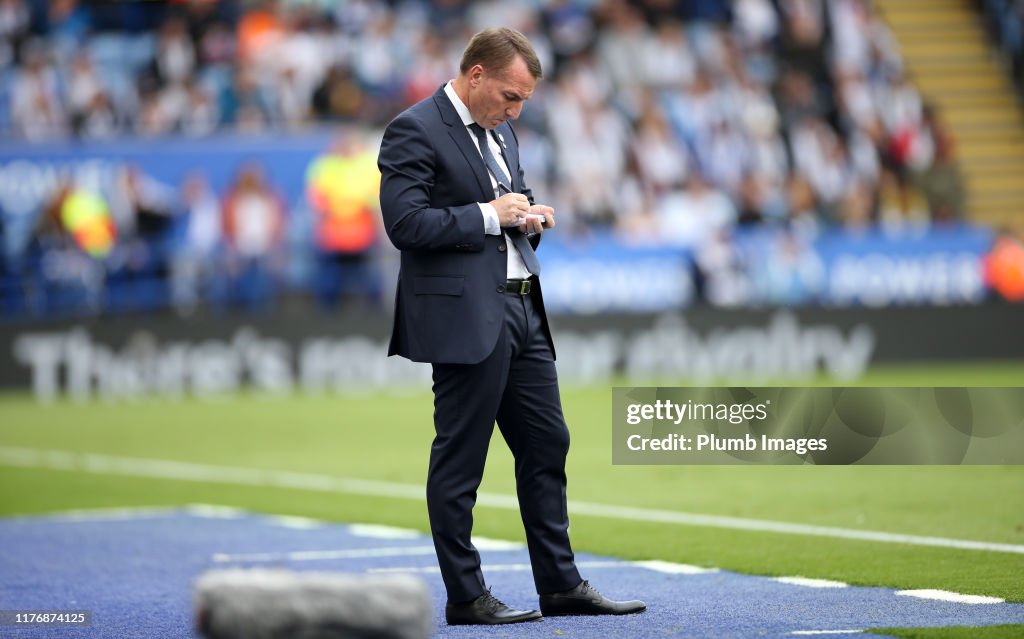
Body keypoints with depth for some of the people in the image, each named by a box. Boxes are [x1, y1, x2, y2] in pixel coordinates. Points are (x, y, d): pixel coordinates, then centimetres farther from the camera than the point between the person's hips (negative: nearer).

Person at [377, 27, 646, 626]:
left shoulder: (500, 133, 18)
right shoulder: (414, 131, -9)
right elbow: (406, 223, -18)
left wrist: (528, 218, 6)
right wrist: (490, 214, -15)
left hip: (523, 315, 9)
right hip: (465, 318, -9)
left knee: (548, 446, 10)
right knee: (460, 459, -2)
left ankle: (561, 586, 16)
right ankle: (465, 596, 4)